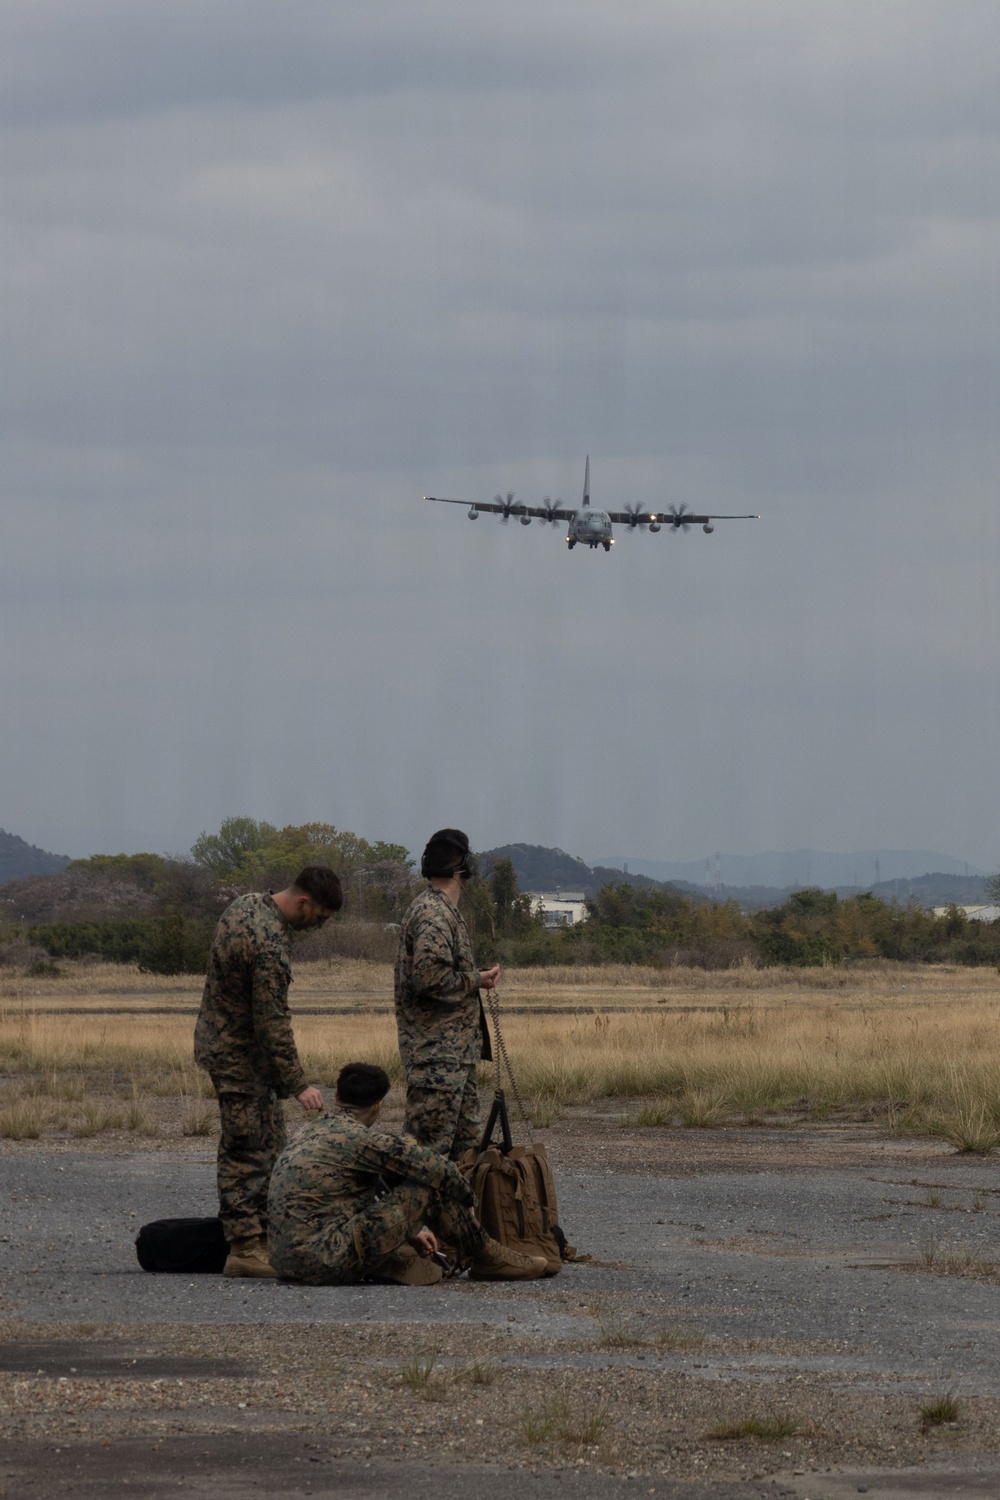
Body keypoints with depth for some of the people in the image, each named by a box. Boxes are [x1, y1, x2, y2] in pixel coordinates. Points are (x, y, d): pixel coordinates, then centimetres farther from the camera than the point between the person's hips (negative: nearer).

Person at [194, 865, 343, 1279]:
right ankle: (245, 1248, -4)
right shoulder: (269, 945, -28)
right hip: (239, 1054, -10)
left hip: (218, 1037, 10)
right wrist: (298, 1084, -22)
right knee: (247, 1151, -6)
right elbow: (273, 1022, -27)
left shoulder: (246, 904, 3)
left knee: (269, 1140, 16)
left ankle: (264, 1231, 21)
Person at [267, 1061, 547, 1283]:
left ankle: (392, 1262, 11)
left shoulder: (312, 1132, 17)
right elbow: (441, 1170, -7)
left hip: (285, 1262, 9)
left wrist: (410, 1232, 31)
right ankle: (487, 1258, 14)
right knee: (429, 1188, -3)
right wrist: (467, 1204, 13)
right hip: (326, 1262, -9)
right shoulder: (360, 1139, -11)